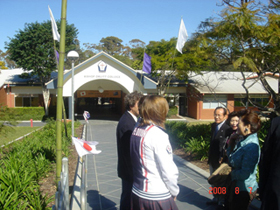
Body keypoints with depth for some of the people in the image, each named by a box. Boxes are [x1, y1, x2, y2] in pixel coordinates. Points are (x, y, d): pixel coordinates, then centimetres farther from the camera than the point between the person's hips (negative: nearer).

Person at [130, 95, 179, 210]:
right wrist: (174, 192, -4)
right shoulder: (158, 134, -20)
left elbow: (135, 160, 4)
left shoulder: (136, 130, 1)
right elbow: (169, 171, -19)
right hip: (157, 197, -7)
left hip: (136, 192, 7)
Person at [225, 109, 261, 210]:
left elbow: (245, 174, -29)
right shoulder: (243, 141, 2)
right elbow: (231, 158, 9)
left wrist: (231, 173, -12)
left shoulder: (251, 146, -28)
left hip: (244, 190, -9)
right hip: (234, 185, 9)